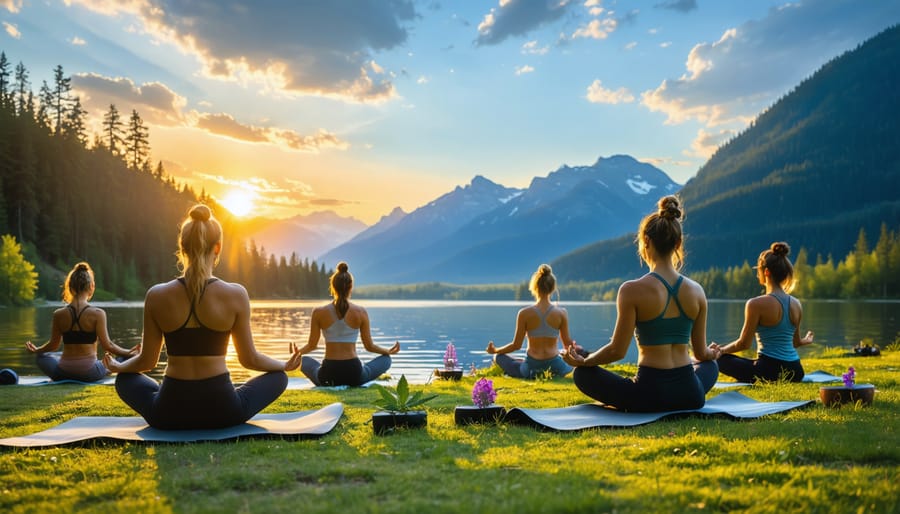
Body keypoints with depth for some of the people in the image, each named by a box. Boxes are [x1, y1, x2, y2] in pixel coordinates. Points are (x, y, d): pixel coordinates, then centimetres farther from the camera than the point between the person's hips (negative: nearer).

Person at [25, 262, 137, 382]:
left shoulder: (58, 314, -5)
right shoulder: (98, 314, -13)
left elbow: (53, 345, 6)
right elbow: (107, 345, -12)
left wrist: (36, 350, 25)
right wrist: (128, 353, 0)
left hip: (63, 372, 2)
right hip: (89, 374, -2)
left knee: (41, 357, 33)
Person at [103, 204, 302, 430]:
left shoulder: (157, 296, -6)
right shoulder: (235, 295, -10)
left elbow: (147, 361, 4)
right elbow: (249, 359, 0)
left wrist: (117, 367, 27)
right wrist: (286, 365, 19)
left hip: (170, 413, 2)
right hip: (221, 411, -1)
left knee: (125, 379, 32)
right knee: (278, 376, 25)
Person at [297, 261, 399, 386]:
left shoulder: (319, 312, -4)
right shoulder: (361, 312, -5)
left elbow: (312, 345, 6)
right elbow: (369, 346, 4)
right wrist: (389, 351, 24)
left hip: (327, 376, 1)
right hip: (354, 375, -1)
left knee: (304, 361, 33)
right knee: (386, 359, 25)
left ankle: (332, 384, 12)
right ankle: (351, 384, 12)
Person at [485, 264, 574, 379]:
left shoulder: (524, 313, -12)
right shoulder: (561, 313, -8)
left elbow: (516, 345, -6)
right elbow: (568, 344, 1)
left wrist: (495, 350, 12)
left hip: (531, 369, -1)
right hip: (555, 368, 1)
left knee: (498, 357, 21)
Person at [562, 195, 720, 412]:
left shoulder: (632, 290, -13)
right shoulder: (697, 291, 0)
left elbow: (617, 350, -11)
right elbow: (701, 353, 10)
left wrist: (582, 361, 7)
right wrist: (711, 354, 35)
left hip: (650, 395, -4)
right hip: (690, 396, 4)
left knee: (582, 373, 19)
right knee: (710, 365, 40)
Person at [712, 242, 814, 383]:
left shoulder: (756, 304, -13)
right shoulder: (796, 304, 6)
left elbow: (744, 344, -8)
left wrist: (721, 350, 10)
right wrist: (805, 341, 42)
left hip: (769, 371, -8)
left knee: (721, 359, 10)